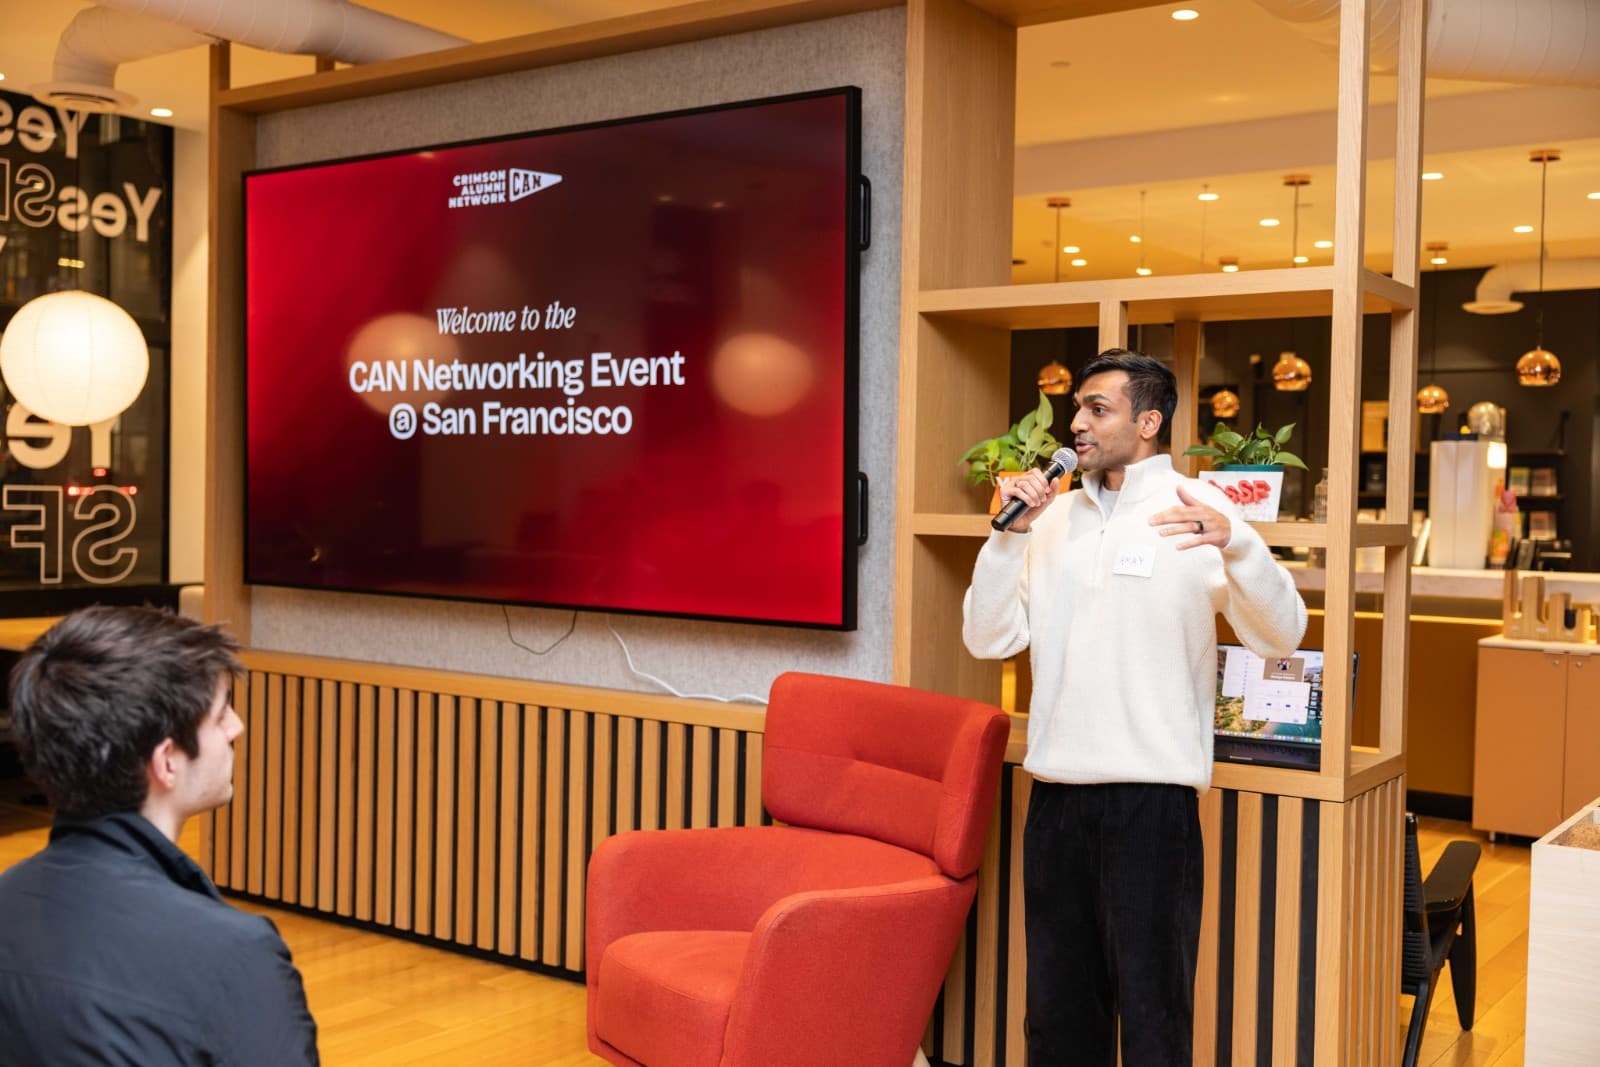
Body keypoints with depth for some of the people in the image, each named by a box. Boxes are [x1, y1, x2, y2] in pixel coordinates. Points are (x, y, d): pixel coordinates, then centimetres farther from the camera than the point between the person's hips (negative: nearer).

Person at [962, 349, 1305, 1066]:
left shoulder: (1196, 509, -5)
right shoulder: (1055, 516, 10)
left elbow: (1280, 637, -14)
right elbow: (988, 639, 6)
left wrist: (1235, 544, -32)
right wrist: (1009, 531, -5)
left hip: (1152, 796, -5)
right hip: (1057, 794, 5)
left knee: (1151, 1005, 6)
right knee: (1056, 1004, 17)